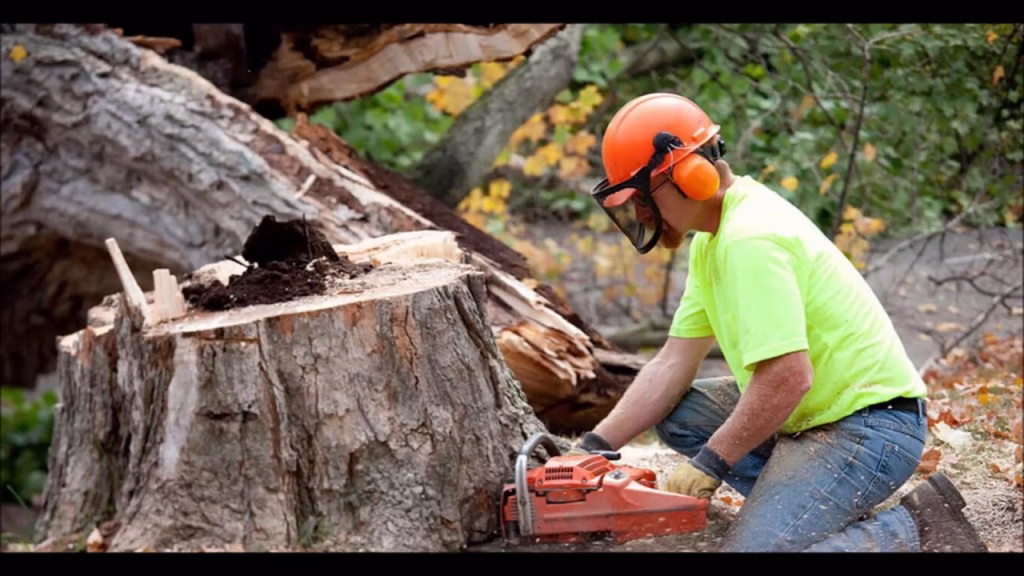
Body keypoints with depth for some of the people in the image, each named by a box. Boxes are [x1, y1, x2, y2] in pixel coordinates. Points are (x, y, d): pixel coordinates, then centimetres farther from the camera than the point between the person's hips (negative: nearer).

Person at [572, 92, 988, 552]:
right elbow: (674, 363, 9)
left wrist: (710, 463, -16)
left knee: (751, 547, -21)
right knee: (677, 412, 12)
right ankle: (833, 512, 7)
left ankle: (916, 528, -4)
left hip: (868, 425, -11)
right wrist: (593, 448, 1)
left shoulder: (749, 239, -22)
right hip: (813, 413, 11)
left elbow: (788, 378, -28)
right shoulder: (716, 233, 9)